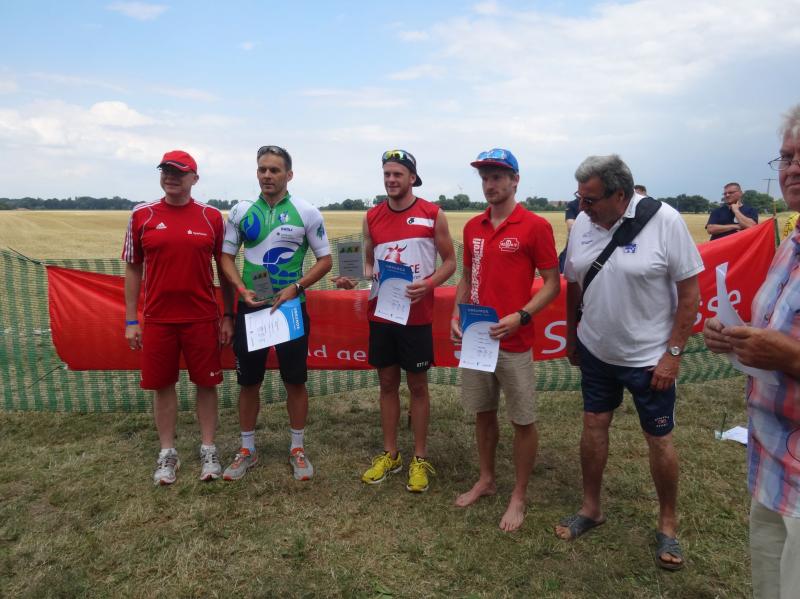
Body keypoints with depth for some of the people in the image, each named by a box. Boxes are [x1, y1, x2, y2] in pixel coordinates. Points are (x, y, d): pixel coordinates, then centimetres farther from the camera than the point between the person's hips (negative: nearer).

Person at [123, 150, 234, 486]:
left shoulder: (212, 217, 0)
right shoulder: (141, 216, 2)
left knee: (206, 383, 7)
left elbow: (225, 268, 5)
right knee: (162, 385, 9)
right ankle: (167, 453, 25)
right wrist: (131, 320, 3)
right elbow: (133, 269, 6)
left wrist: (228, 316, 2)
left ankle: (208, 450, 22)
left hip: (202, 318, -1)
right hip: (156, 318, 1)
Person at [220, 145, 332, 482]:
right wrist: (242, 289, -10)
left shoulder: (307, 213, -2)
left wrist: (296, 287, -13)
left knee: (295, 380, 6)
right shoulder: (240, 212, 4)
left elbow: (325, 259, 0)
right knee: (248, 381, 10)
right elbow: (226, 256, 7)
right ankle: (247, 450, 26)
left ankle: (297, 449, 23)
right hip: (250, 308, 2)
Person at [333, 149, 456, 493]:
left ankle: (420, 459, 21)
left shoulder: (432, 215, -4)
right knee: (387, 383, 12)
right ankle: (390, 454, 26)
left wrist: (428, 284, -18)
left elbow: (450, 261, 0)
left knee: (417, 385, 7)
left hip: (416, 314, -3)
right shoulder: (372, 217, 6)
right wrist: (358, 280, -7)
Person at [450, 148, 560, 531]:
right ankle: (485, 480, 36)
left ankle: (519, 497, 24)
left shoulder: (535, 226, -8)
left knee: (522, 421, 7)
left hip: (514, 342, -5)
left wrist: (520, 316, -21)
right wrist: (456, 315, 4)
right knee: (483, 412, 18)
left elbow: (553, 284, -8)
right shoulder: (472, 227, 9)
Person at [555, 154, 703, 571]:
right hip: (596, 351, 4)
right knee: (593, 425, 13)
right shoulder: (582, 223, -4)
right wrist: (571, 337, 13)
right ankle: (590, 508, 33)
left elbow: (689, 291, -12)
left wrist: (673, 352, -13)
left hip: (650, 357, -4)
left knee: (658, 439, 9)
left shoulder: (664, 220, -17)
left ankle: (668, 524, 30)